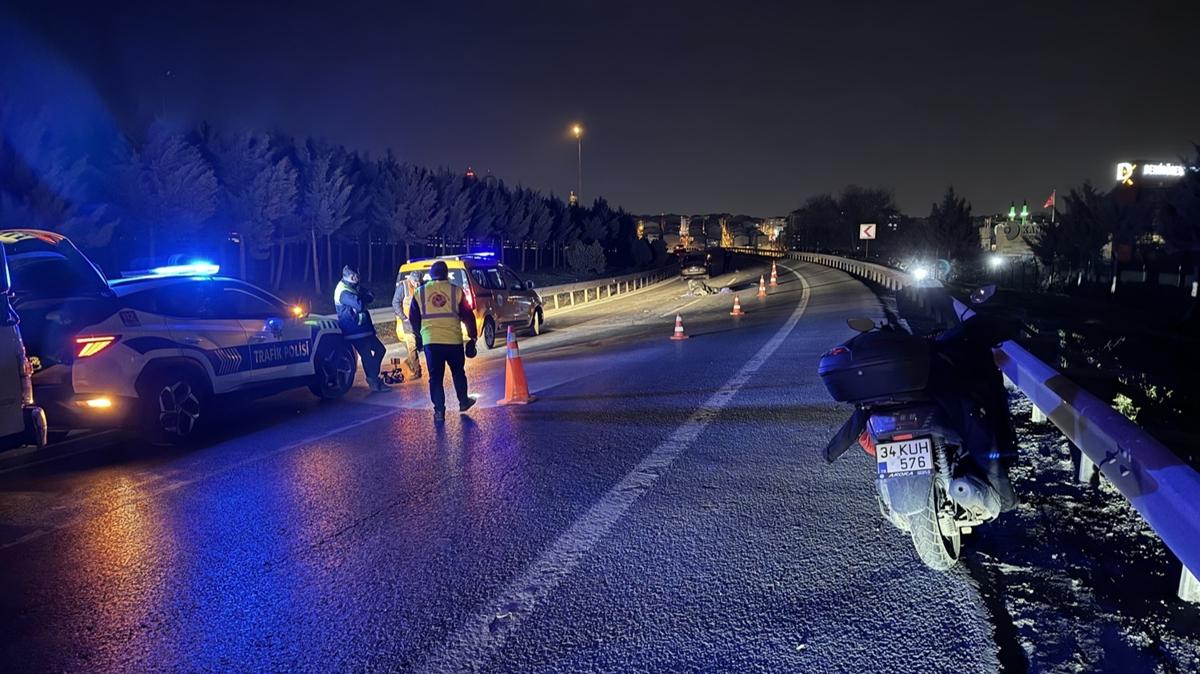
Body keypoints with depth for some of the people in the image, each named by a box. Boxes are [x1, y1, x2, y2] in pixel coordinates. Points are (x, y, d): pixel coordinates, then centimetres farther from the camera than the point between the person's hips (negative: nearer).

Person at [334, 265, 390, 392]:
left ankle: (373, 378, 23)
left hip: (363, 328, 10)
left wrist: (362, 297, -14)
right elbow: (360, 305, -31)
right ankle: (374, 382, 5)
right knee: (367, 356, -5)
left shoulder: (353, 287, 12)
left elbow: (370, 296, 8)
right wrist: (363, 298, -10)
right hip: (355, 331, -10)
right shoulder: (344, 292, -21)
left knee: (379, 349, 14)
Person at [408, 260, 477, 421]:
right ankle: (463, 402, 31)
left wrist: (419, 336, 28)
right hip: (454, 340, 0)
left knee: (435, 377, 7)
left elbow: (413, 318, 12)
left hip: (430, 341, 0)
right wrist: (473, 336, 13)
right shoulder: (456, 291, 0)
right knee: (458, 372, 20)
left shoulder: (420, 292, 5)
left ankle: (439, 411, 4)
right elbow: (468, 316, 2)